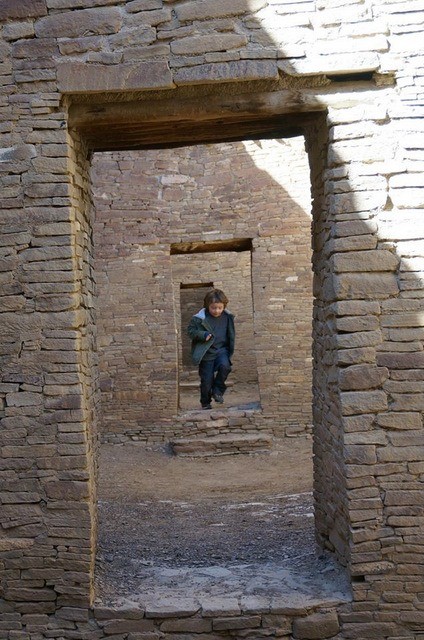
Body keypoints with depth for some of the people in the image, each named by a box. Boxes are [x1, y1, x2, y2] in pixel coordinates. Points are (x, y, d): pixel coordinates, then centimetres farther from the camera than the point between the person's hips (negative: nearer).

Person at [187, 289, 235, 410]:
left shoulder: (227, 317, 2)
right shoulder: (200, 318, -11)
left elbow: (231, 335, 15)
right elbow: (191, 331, -4)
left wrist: (230, 350, 12)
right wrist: (203, 335, -21)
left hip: (222, 350, 2)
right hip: (207, 353, -2)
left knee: (225, 366, -27)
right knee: (207, 380, 0)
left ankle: (218, 391, -3)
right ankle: (205, 403, 23)